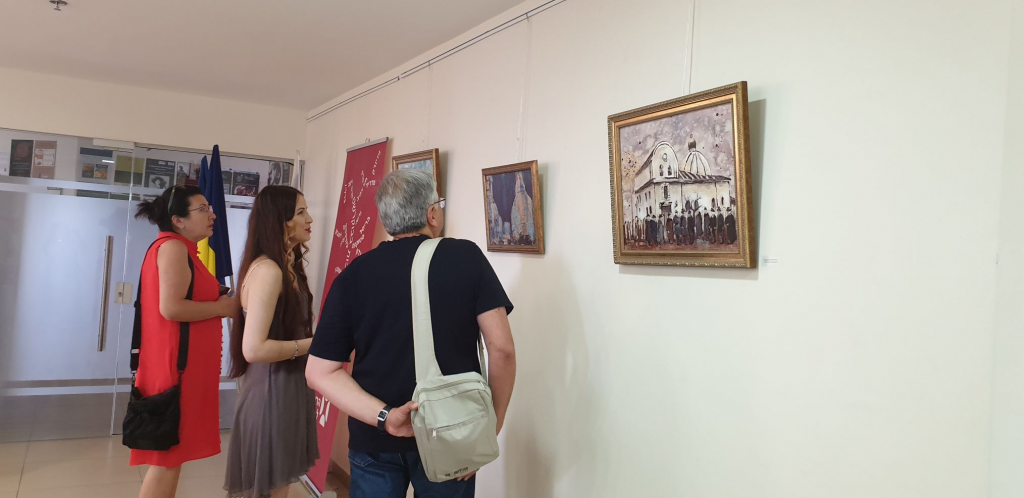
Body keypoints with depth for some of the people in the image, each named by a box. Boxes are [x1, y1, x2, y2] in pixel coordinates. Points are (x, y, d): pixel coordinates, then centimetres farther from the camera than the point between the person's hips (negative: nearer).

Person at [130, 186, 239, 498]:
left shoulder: (180, 249, 17)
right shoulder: (173, 247, -13)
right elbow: (171, 307, -23)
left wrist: (218, 303, 8)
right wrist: (223, 307, -13)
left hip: (183, 362, 10)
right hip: (176, 364, -10)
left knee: (172, 453, 15)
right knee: (168, 455, -2)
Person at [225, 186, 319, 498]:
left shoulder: (287, 267, 9)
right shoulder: (268, 270, -21)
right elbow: (254, 349, -27)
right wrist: (312, 344, -17)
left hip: (287, 389, 9)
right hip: (272, 392, -9)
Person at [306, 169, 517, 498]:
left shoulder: (354, 274, -2)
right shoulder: (467, 257, -7)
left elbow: (319, 372, -6)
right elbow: (502, 349, -12)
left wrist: (384, 417, -12)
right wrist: (493, 425, -3)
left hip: (374, 440, 1)